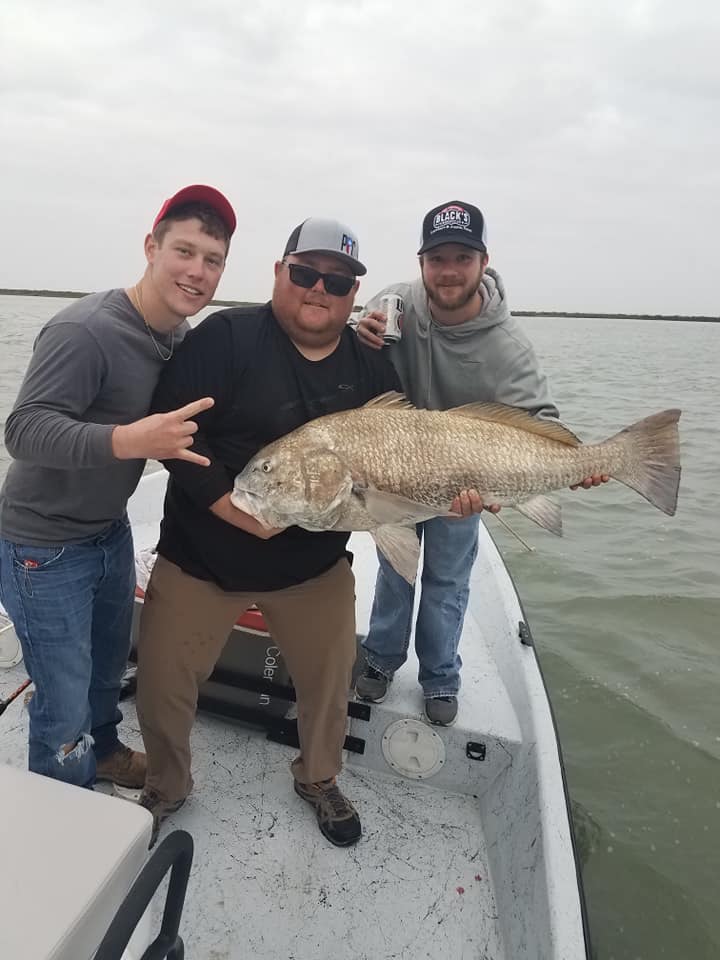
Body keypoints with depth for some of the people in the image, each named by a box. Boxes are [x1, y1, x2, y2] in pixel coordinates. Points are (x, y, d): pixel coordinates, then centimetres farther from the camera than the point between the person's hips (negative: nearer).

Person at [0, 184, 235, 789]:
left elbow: (189, 427, 11)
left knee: (109, 663, 25)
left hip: (110, 531, 7)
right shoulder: (85, 331, -25)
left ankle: (103, 750, 52)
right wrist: (127, 440, -45)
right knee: (64, 700, 4)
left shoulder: (185, 338, -1)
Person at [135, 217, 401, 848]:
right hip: (202, 558, -2)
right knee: (163, 683, 8)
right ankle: (166, 790, 40)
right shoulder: (226, 336, -12)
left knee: (331, 680, 16)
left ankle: (319, 779, 47)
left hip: (318, 565, 3)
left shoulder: (371, 365, 2)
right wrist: (235, 509, -26)